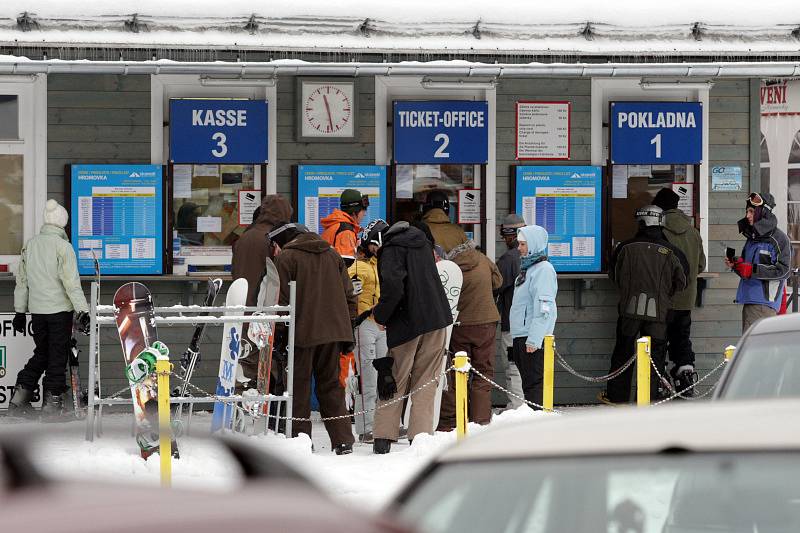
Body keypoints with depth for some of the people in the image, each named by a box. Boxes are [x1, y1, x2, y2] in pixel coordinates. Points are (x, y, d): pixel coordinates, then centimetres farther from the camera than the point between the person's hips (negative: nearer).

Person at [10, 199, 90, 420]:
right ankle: (52, 403, 5)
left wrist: (20, 312, 19)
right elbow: (71, 283, -16)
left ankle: (20, 397, 9)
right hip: (60, 310, -5)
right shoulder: (63, 247, -13)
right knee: (58, 356, 4)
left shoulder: (29, 245, 6)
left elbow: (22, 281, 12)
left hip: (37, 310, 5)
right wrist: (82, 311, -13)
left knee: (41, 354, 17)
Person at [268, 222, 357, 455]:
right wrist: (347, 330, 18)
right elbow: (349, 295, 16)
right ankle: (343, 441, 3)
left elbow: (282, 302, -8)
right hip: (334, 331, 5)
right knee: (331, 385, 10)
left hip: (303, 333, -5)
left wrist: (279, 335, -2)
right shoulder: (331, 255, 16)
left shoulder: (286, 259, -3)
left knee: (299, 386, 3)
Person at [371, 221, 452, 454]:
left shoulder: (391, 250, -9)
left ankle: (384, 437, 4)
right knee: (425, 382, 9)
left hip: (406, 323, -6)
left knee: (393, 382, 5)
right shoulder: (422, 243, 14)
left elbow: (393, 287, -24)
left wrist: (380, 315, -10)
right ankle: (421, 436, 3)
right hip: (437, 320, 6)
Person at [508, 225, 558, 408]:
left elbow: (543, 307, -20)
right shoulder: (527, 267, 18)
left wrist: (534, 338, -24)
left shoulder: (543, 269, -13)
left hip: (533, 338, -10)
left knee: (534, 382, -10)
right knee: (527, 382, 12)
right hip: (521, 337, 10)